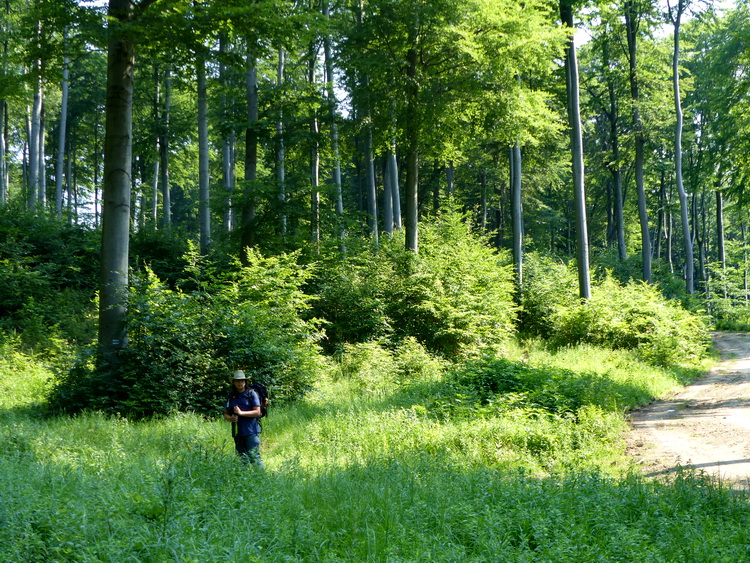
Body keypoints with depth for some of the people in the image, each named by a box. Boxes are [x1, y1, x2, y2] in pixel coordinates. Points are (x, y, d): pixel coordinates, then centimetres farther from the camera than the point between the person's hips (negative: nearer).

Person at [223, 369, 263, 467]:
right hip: (238, 432, 5)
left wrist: (241, 413, -16)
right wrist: (230, 418, -9)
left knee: (254, 457, -11)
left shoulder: (252, 394, -1)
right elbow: (226, 414, 14)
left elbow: (257, 412, -8)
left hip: (251, 431, -5)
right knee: (242, 459, 9)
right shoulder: (231, 396, 12)